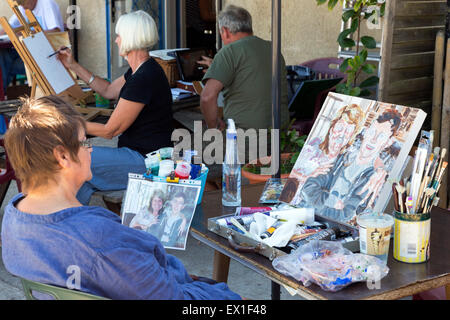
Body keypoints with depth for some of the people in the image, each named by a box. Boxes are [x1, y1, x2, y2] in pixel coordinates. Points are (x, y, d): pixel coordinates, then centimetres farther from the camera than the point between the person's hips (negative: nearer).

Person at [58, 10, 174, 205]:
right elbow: (108, 90, 27)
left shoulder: (144, 79, -23)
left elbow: (109, 131, -18)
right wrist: (73, 66, 24)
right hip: (136, 154, 10)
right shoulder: (140, 70, 9)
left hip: (146, 161, -10)